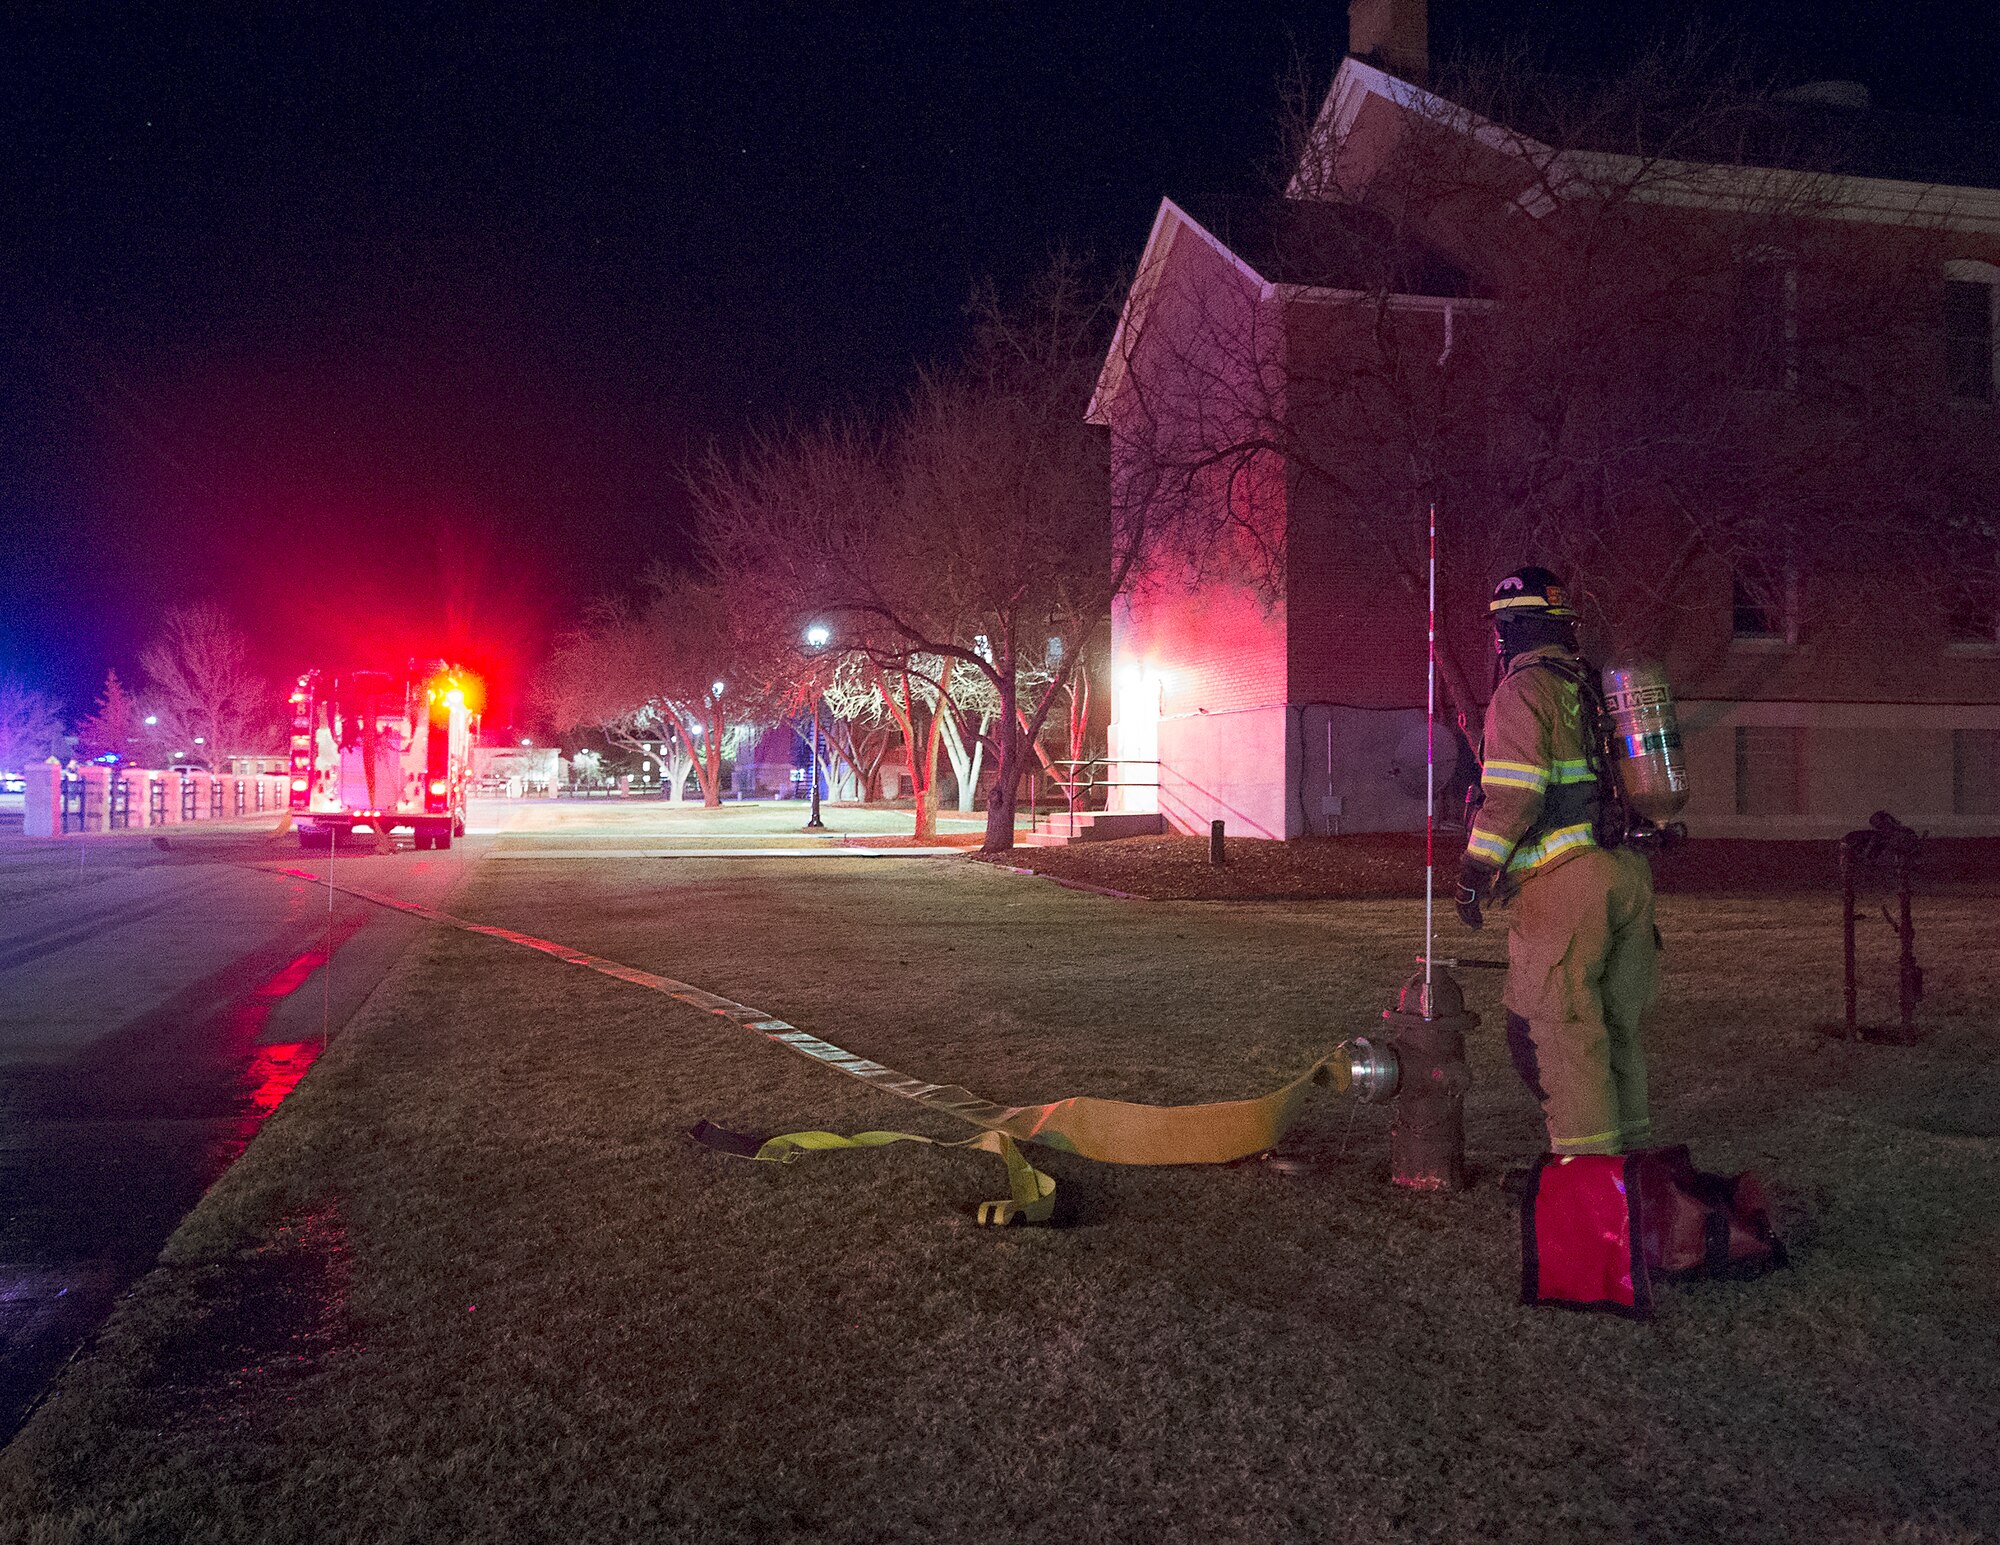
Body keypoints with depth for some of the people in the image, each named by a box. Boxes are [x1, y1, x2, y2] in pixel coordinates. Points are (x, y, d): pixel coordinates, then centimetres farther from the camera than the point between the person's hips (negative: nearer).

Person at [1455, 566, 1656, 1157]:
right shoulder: (1598, 687, 18)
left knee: (1560, 1030, -4)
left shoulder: (1524, 688, -6)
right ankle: (1631, 1141, 28)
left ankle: (1587, 1152, -4)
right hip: (1633, 873, 9)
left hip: (1564, 882, -8)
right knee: (1617, 1024, 18)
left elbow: (1513, 791, -16)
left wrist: (1476, 869, -11)